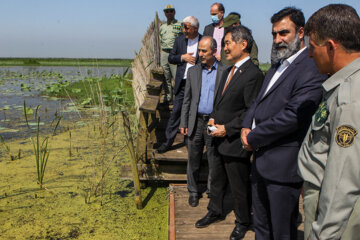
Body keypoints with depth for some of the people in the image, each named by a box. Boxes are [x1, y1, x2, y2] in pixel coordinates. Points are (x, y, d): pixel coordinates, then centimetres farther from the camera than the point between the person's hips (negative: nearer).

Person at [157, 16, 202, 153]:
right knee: (176, 111, 4)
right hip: (182, 83, 2)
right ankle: (168, 141, 13)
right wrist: (183, 57, -10)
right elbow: (171, 58, 8)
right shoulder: (179, 40, 7)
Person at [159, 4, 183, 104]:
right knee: (166, 77, 7)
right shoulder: (162, 26, 19)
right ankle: (168, 97, 16)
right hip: (164, 53, 5)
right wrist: (161, 54, 17)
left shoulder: (180, 25, 4)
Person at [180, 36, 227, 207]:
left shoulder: (225, 72, -2)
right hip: (196, 121, 3)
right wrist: (183, 123, 6)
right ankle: (193, 191, 27)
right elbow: (187, 99, 10)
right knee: (193, 159, 10)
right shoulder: (193, 71, 8)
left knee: (214, 161, 8)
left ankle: (212, 191, 26)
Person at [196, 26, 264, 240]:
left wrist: (227, 128, -19)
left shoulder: (253, 74, -18)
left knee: (240, 186, 9)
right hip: (221, 140, 9)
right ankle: (216, 212, 44)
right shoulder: (228, 71, 11)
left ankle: (243, 222, 30)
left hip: (236, 142, -9)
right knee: (217, 180, 23)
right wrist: (214, 118, 4)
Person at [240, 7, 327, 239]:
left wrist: (253, 138, -15)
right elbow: (260, 100, 19)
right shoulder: (278, 65, 14)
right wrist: (247, 126, -1)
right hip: (261, 160, 9)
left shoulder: (311, 68, -18)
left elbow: (293, 116, -25)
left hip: (284, 165, -9)